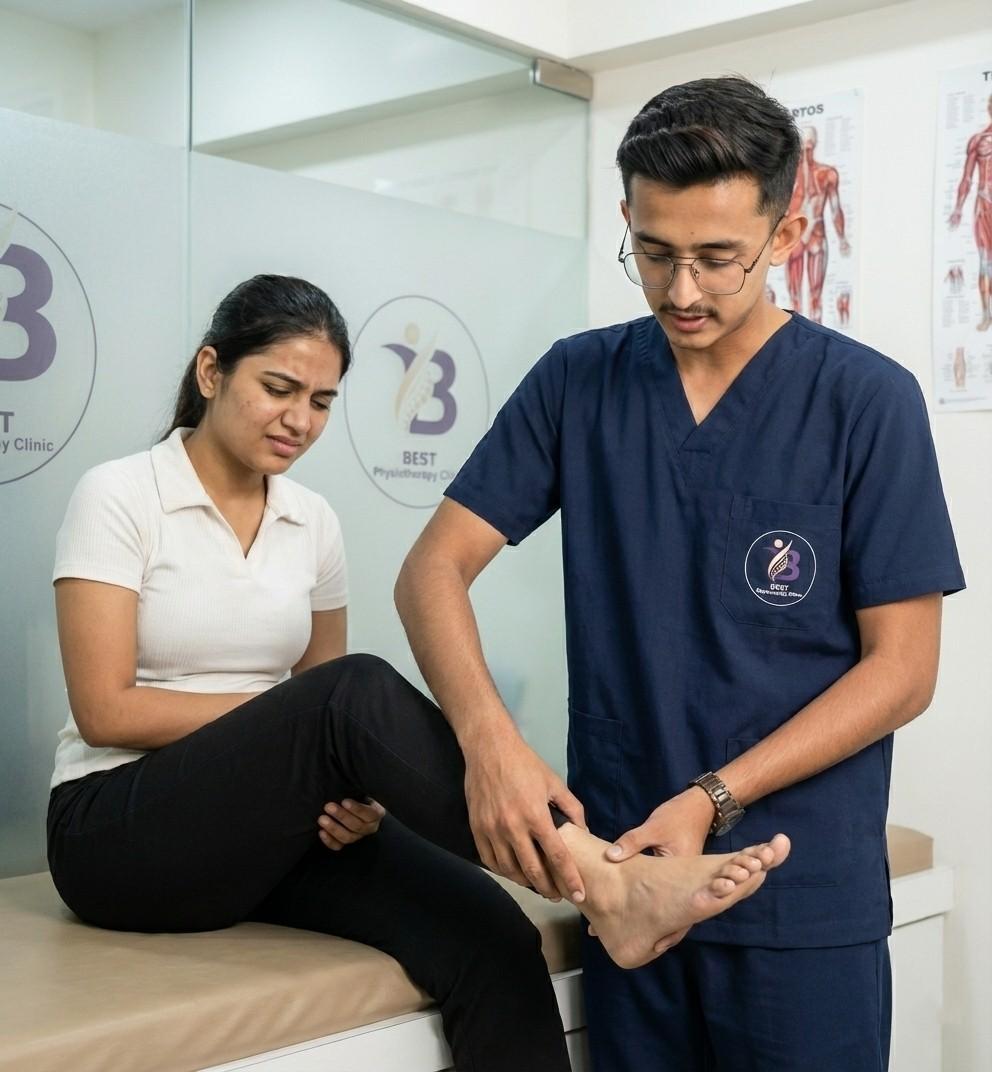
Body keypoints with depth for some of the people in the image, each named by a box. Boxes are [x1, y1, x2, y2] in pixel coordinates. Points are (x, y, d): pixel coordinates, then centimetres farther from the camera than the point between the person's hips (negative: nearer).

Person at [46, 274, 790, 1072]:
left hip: (275, 825, 5)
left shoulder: (314, 522, 8)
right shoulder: (119, 496, -7)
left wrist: (358, 791, -13)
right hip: (122, 832, -5)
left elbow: (329, 729, 9)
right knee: (357, 690, -34)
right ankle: (607, 885, -36)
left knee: (485, 936, -25)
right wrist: (293, 711, -16)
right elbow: (106, 710, -13)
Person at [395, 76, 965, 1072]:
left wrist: (713, 800, -17)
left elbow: (902, 667, -7)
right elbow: (433, 567, -3)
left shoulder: (867, 400, -7)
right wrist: (488, 735, -21)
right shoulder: (575, 382, 1)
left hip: (804, 899, -2)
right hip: (623, 876, 3)